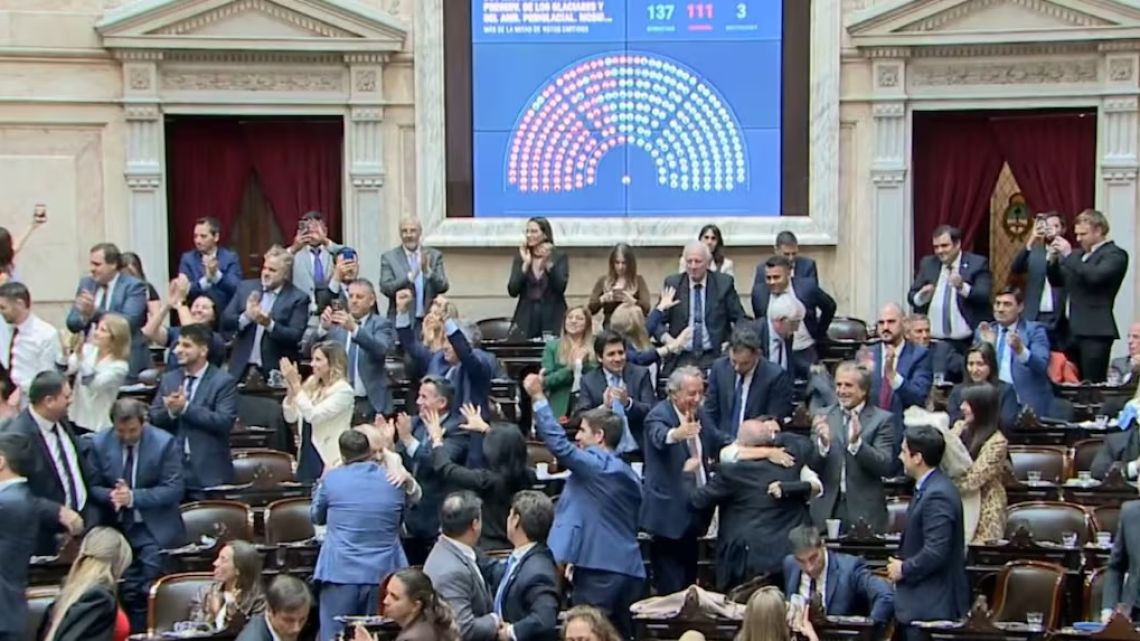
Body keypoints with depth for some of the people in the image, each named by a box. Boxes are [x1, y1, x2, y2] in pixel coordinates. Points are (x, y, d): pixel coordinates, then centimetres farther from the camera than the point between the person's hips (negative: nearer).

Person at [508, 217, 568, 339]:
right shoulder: (521, 258, 9)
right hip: (526, 318, 2)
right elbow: (512, 291, -2)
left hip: (552, 318, -2)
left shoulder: (559, 257, 3)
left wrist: (548, 263, -18)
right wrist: (526, 264, -10)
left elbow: (561, 287, -11)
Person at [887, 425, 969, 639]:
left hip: (931, 605, -10)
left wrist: (903, 569, -12)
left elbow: (935, 553, -26)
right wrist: (903, 566, 7)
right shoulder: (929, 487, 12)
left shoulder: (937, 495, -21)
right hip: (924, 600, 10)